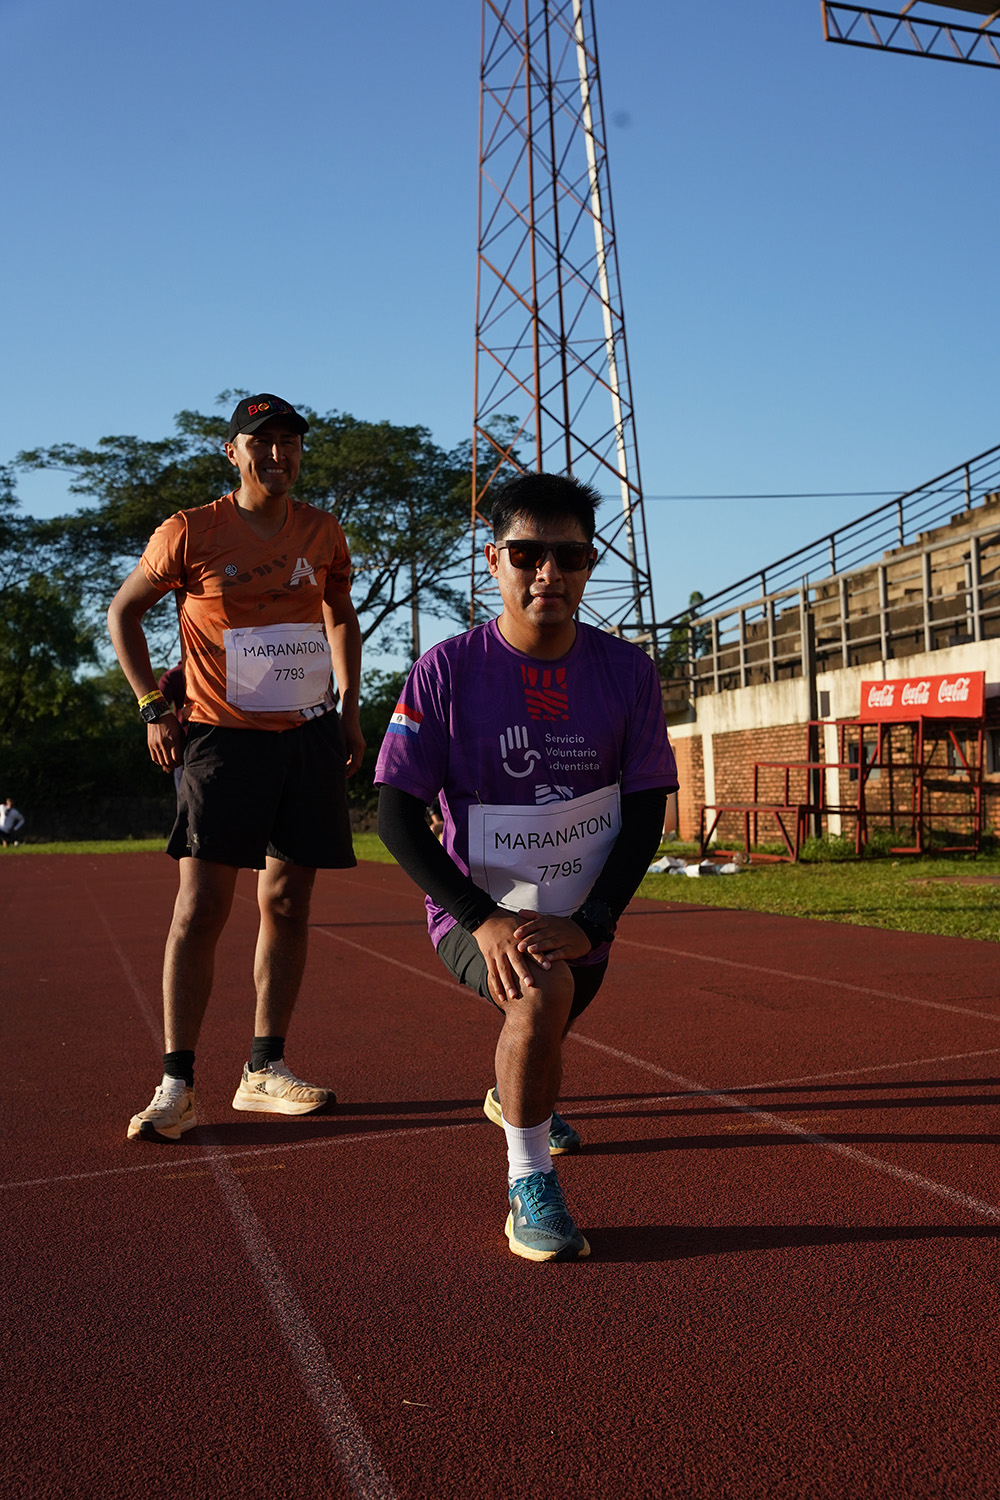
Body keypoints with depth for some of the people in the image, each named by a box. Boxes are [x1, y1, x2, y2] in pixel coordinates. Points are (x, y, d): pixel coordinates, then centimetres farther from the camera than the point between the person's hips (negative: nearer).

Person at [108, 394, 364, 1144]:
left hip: (310, 735, 4)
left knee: (287, 903, 6)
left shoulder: (323, 533, 7)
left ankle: (264, 1070, 16)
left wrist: (350, 711, 14)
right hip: (224, 736, -4)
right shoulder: (190, 533, -5)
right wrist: (153, 707, -3)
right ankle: (177, 1083, -3)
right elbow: (124, 611, 6)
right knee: (202, 906, -10)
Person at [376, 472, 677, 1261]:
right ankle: (529, 1183, -13)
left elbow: (645, 813, -6)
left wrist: (590, 924, -19)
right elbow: (396, 814, -15)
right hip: (477, 910, -3)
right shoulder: (446, 671, -15)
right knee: (543, 990, -33)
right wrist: (484, 919, -26)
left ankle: (514, 1099, 62)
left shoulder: (628, 671, -9)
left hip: (581, 917, 4)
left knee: (540, 1042, 23)